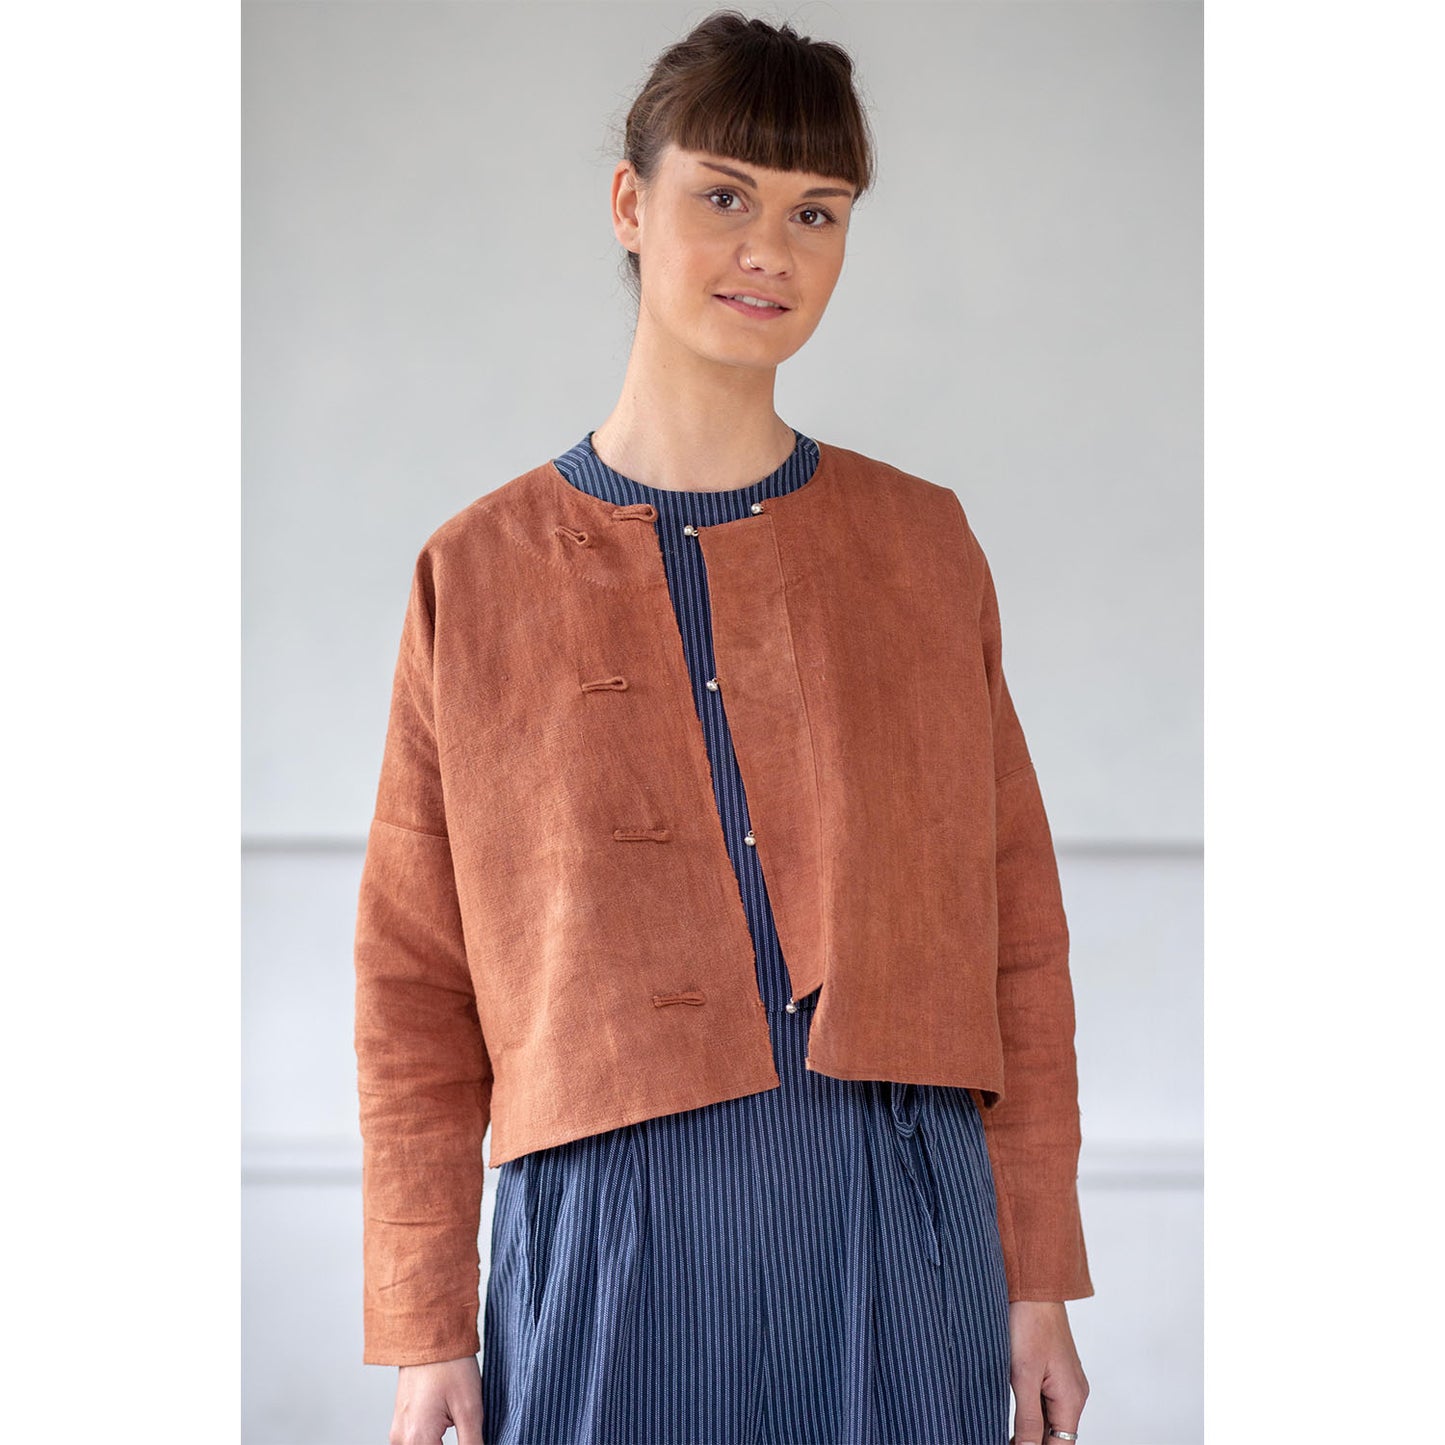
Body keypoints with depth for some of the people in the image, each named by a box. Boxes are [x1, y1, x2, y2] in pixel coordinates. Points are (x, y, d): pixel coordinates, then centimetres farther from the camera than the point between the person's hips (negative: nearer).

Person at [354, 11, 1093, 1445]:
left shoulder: (920, 544, 9)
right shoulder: (479, 575, 5)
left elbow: (1014, 931, 9)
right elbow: (412, 986, 5)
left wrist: (1038, 1274, 5)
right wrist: (426, 1329, 1)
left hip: (902, 1209, 1)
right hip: (609, 1207, -1)